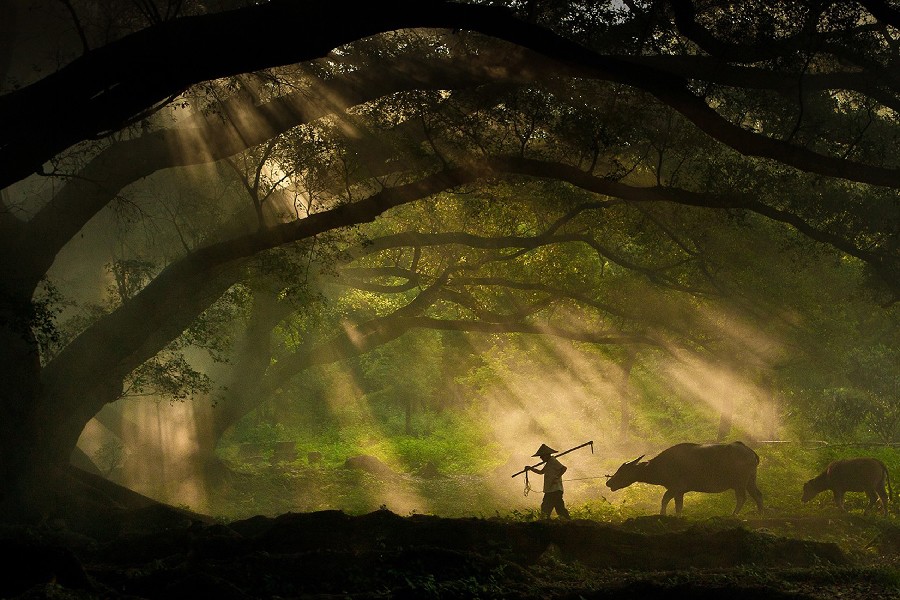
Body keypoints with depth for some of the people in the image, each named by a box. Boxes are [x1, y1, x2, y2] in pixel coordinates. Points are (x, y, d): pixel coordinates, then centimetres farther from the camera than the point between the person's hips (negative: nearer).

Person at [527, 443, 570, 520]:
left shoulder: (553, 461, -9)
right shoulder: (548, 463, 21)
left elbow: (564, 468, -20)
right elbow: (541, 472, 34)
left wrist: (556, 478, -23)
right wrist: (531, 468, 24)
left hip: (555, 490, -10)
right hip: (549, 491, 10)